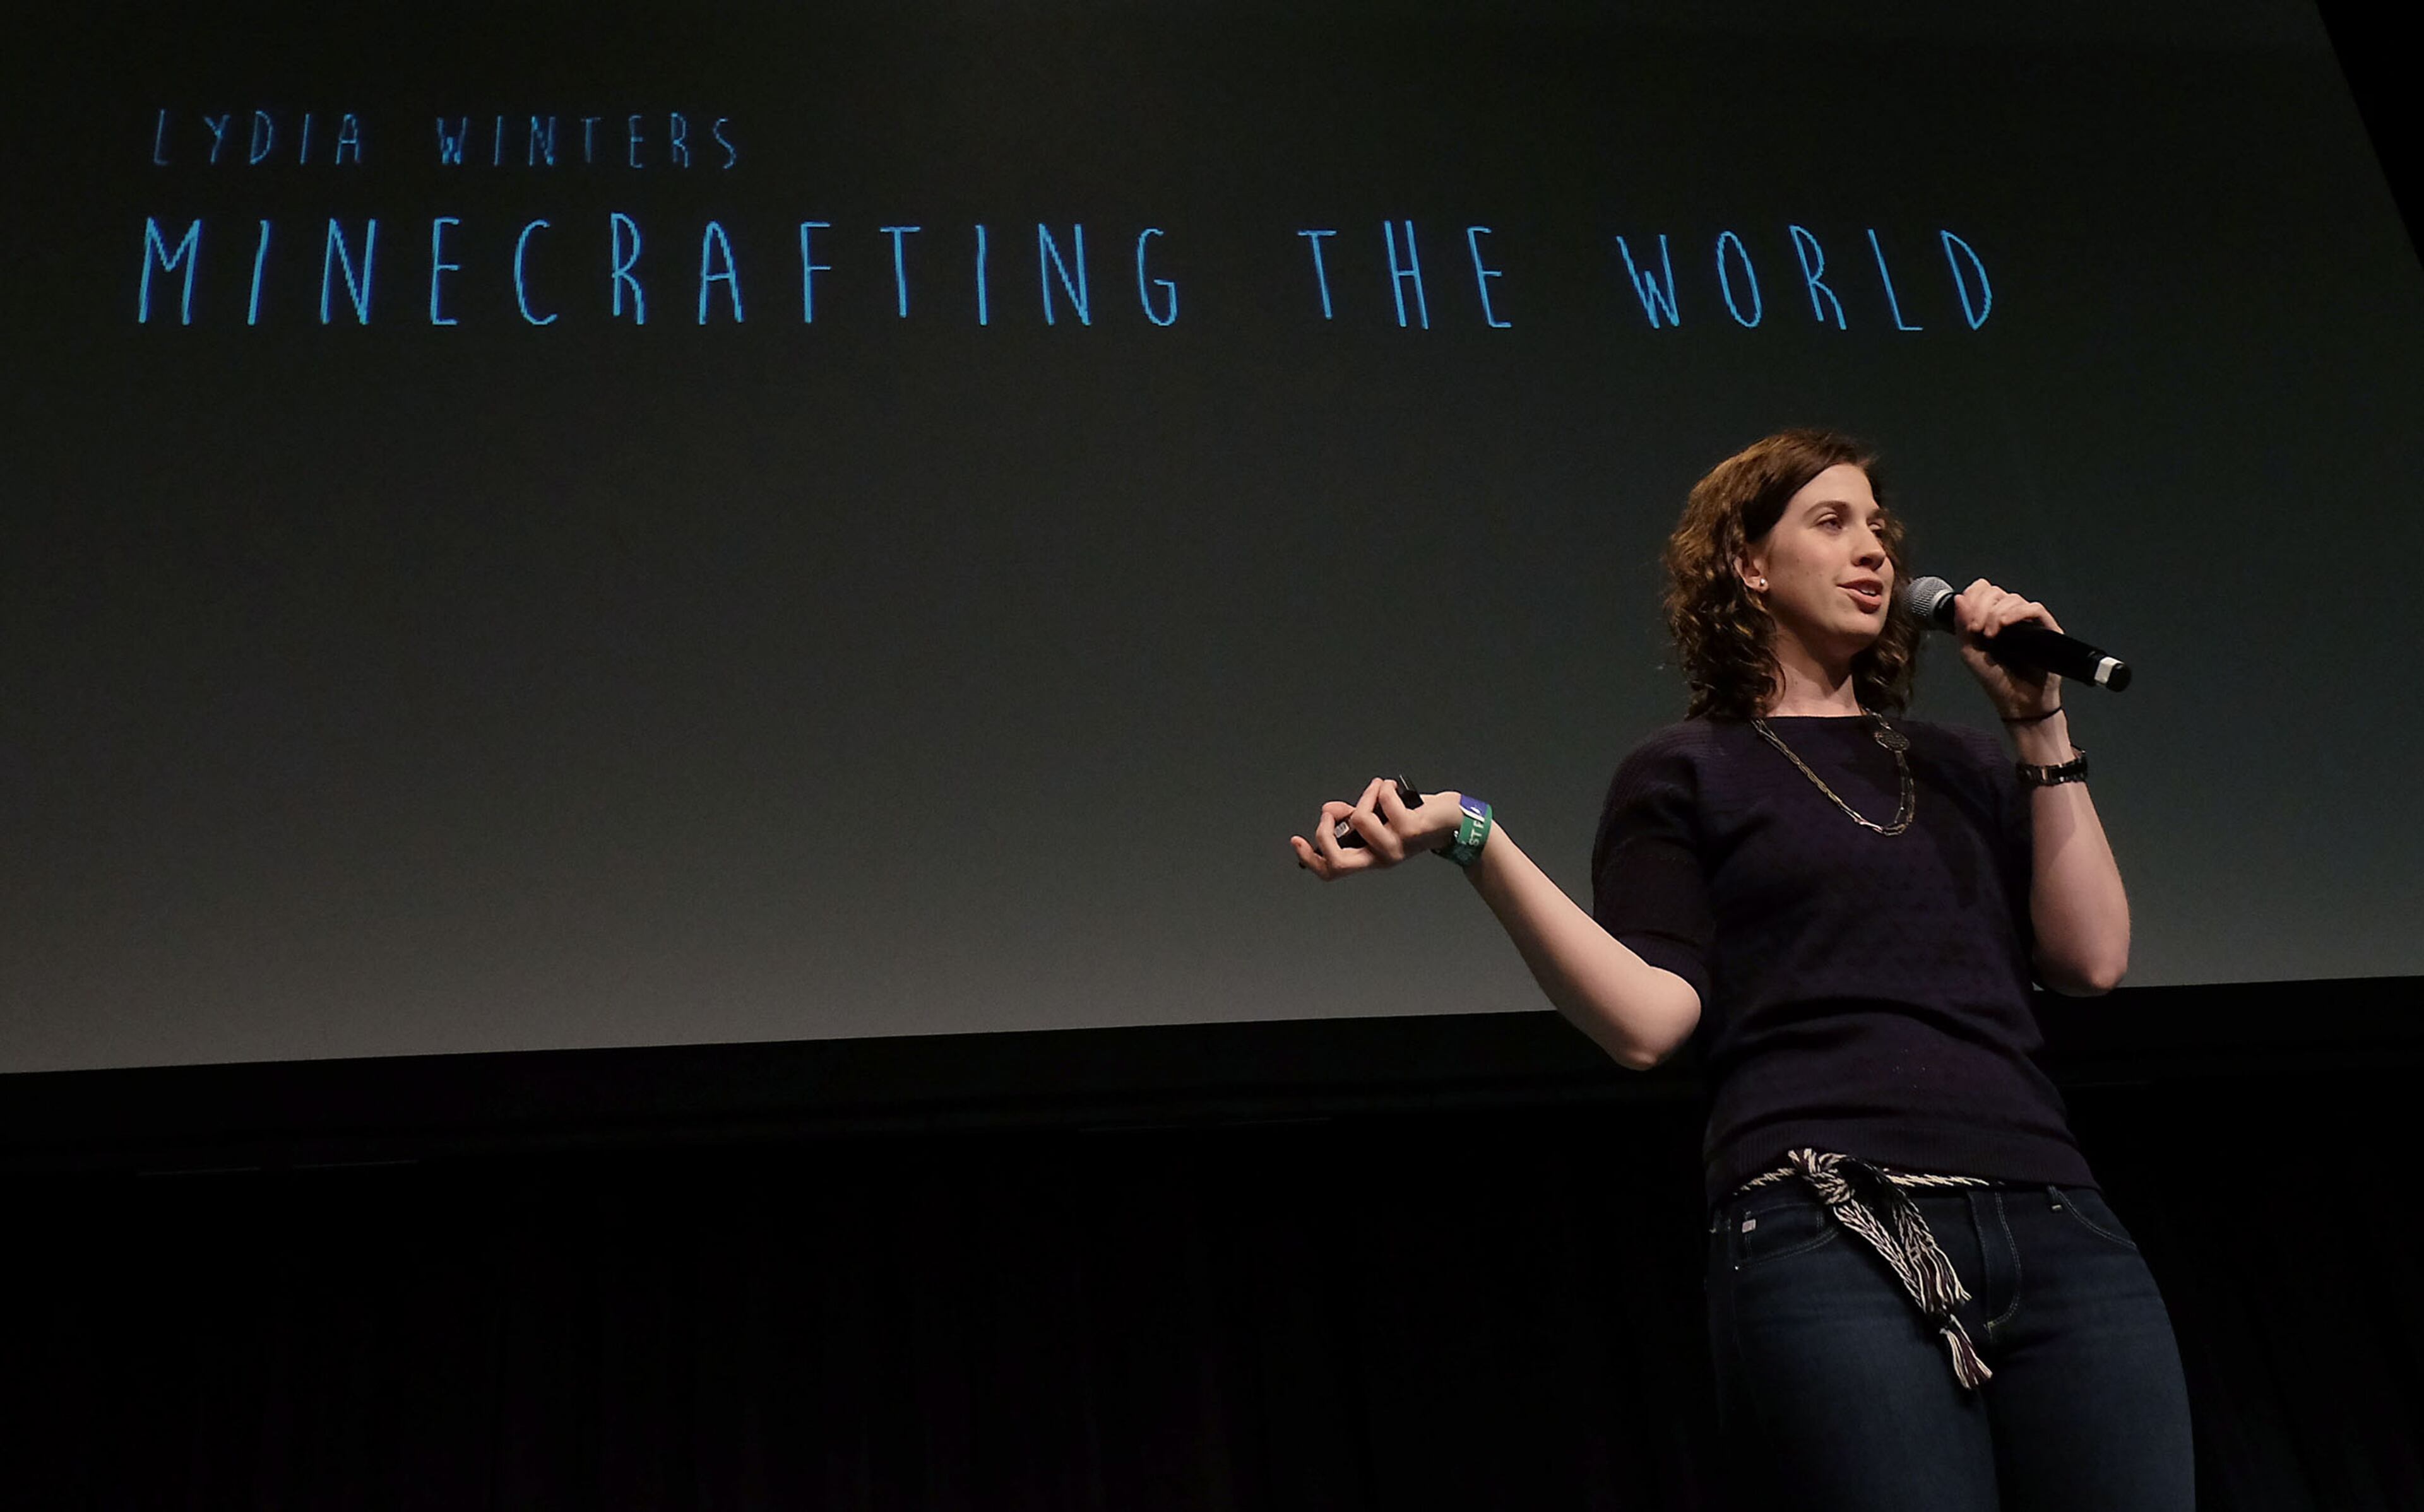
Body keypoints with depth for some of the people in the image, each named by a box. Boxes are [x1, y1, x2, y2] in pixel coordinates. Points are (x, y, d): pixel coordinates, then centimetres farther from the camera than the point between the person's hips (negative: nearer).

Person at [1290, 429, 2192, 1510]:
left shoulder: (1960, 767, 24)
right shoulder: (1688, 775, 11)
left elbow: (2091, 957, 11)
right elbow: (1647, 1019, -4)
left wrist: (2040, 722, 12)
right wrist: (1472, 841, -14)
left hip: (2053, 1228, 5)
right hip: (1828, 1231, -4)